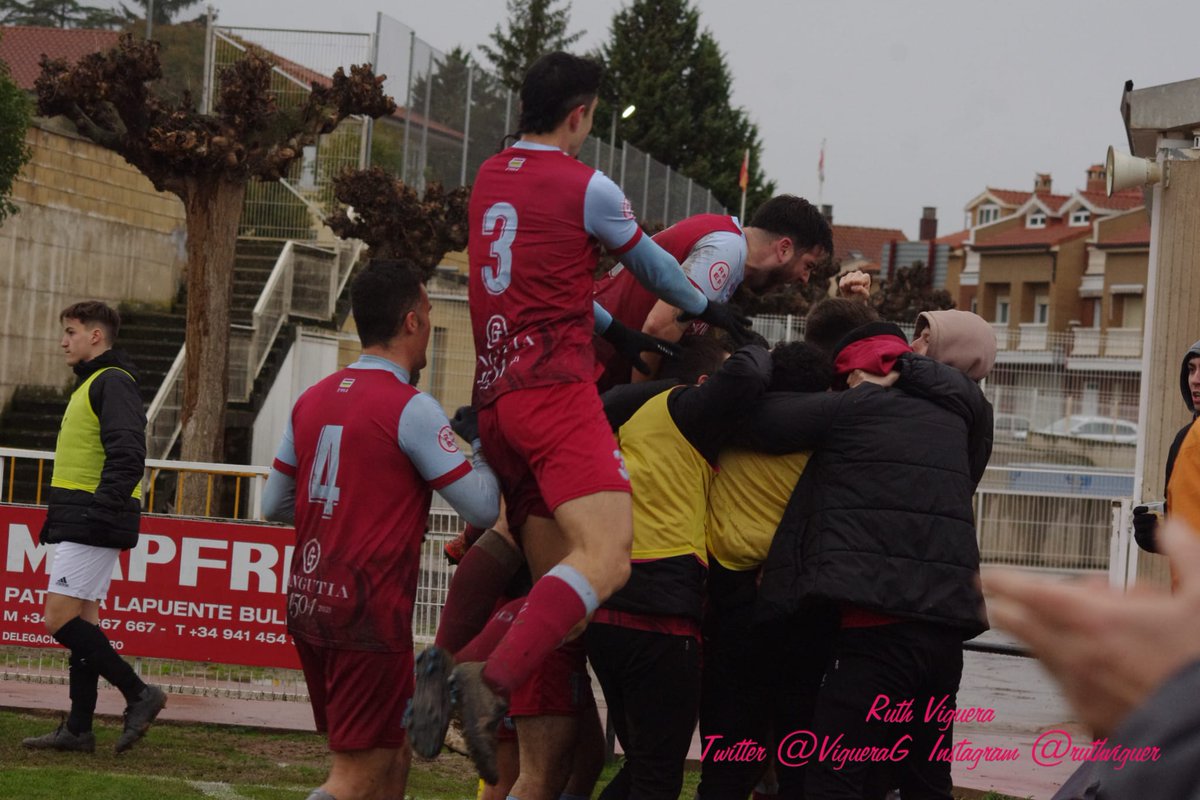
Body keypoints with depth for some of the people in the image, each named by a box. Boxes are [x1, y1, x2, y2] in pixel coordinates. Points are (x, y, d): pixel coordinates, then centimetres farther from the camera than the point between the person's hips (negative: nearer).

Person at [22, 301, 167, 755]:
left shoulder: (112, 383, -12)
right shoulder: (93, 383, 20)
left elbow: (128, 457, -22)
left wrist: (100, 512, -27)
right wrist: (62, 519, 21)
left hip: (93, 524, -10)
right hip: (80, 524, 10)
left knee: (60, 620, -13)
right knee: (82, 620, 9)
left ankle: (139, 695, -8)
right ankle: (78, 729, 12)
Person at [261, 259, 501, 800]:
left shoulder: (313, 400, 9)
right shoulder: (412, 409, -12)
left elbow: (274, 504, 15)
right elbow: (483, 509, -10)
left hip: (308, 602, 8)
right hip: (369, 613, -8)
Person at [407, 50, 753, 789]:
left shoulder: (490, 178, 20)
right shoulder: (586, 187, -2)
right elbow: (651, 263, 13)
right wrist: (706, 309, 32)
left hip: (497, 398, 9)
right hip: (555, 390, -9)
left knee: (555, 584, 8)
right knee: (608, 554, -22)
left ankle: (534, 775, -2)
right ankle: (492, 682, -41)